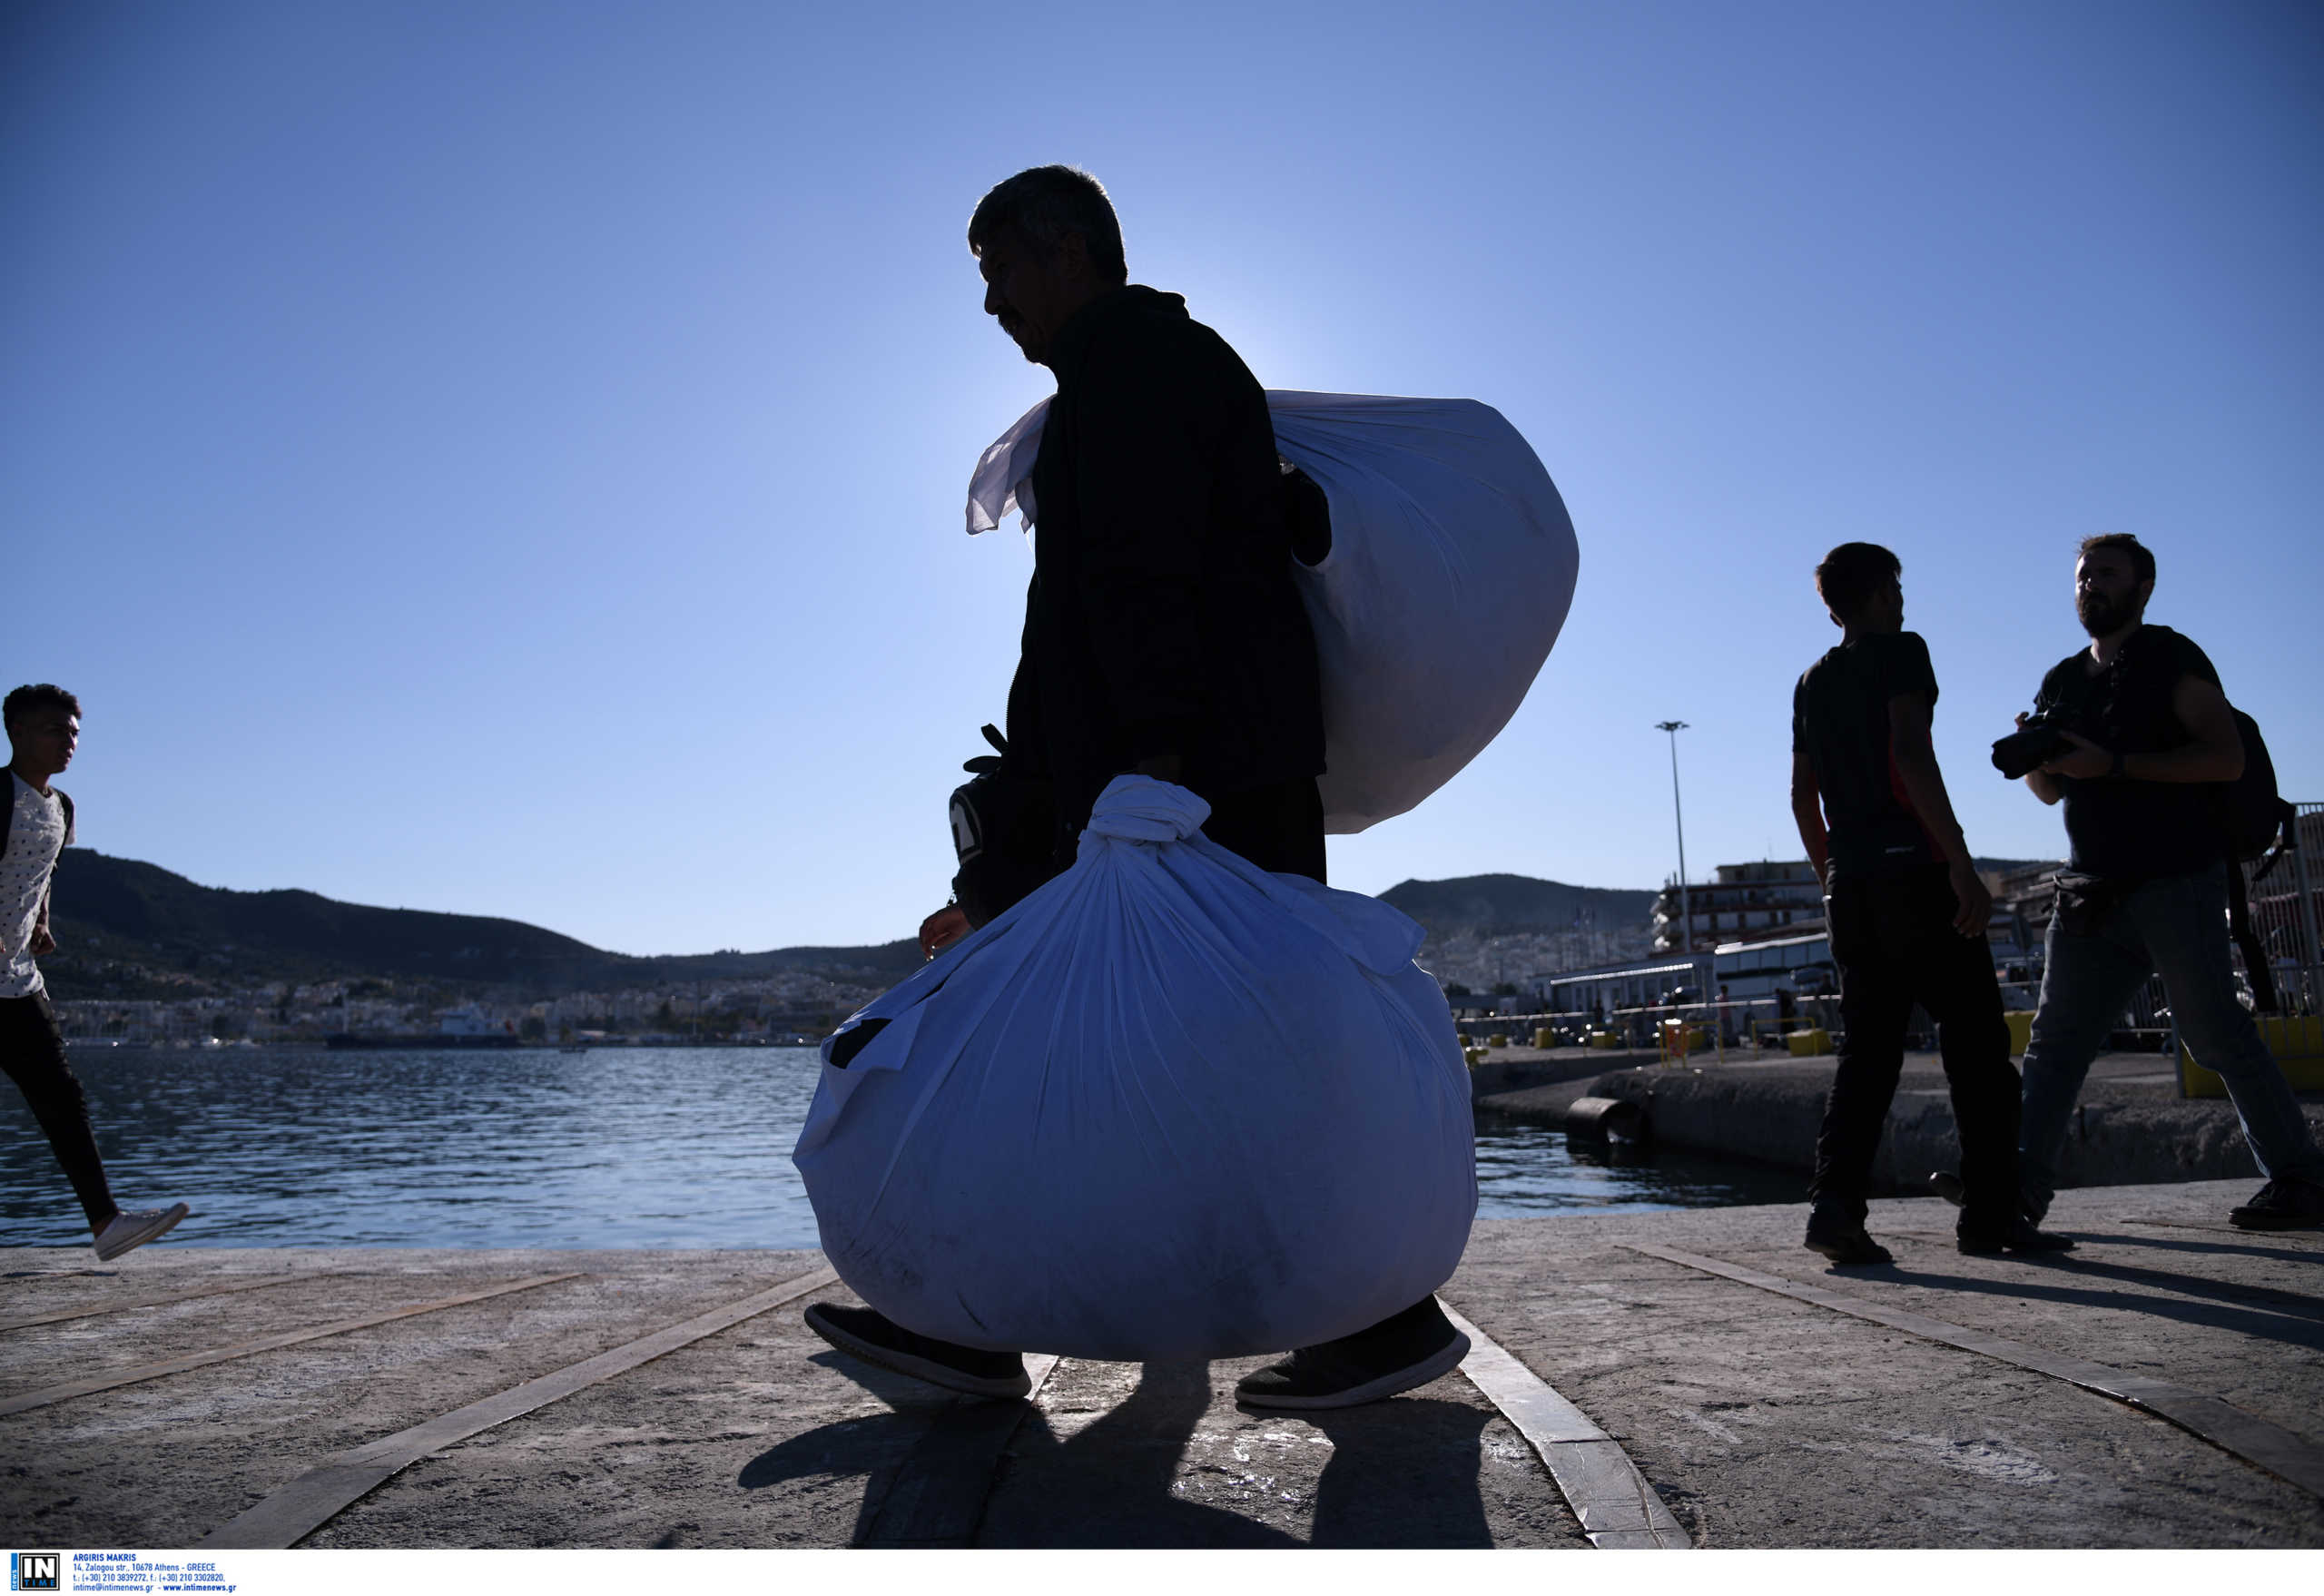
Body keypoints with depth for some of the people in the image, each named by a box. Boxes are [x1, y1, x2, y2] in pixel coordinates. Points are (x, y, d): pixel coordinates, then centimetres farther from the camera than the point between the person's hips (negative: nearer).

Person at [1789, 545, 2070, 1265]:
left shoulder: (1811, 683, 19)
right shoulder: (1900, 651, 0)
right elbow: (1912, 756, -15)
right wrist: (1961, 863, -18)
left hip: (1851, 883, 6)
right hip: (1913, 871, -6)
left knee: (1867, 1048, 3)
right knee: (1977, 1043, 3)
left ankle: (1835, 1200, -10)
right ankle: (1990, 1213, 8)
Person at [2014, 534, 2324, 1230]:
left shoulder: (2171, 658, -1)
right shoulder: (2063, 681, 17)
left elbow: (2226, 757, -13)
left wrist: (2113, 765, -20)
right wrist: (2034, 758, -1)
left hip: (2175, 881, -6)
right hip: (2094, 892, 6)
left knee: (2215, 1032, -4)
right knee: (2056, 1037, 0)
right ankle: (2022, 1182, -1)